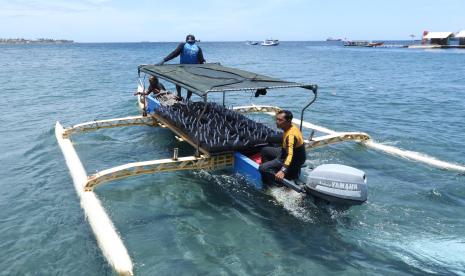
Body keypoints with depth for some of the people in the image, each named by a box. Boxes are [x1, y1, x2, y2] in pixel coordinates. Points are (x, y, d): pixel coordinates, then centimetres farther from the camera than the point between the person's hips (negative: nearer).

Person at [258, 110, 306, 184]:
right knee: (265, 150, 19)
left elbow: (290, 155, -47)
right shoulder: (291, 127, -3)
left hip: (294, 161, -10)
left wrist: (283, 171, -59)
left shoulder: (291, 135, -33)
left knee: (262, 168, -22)